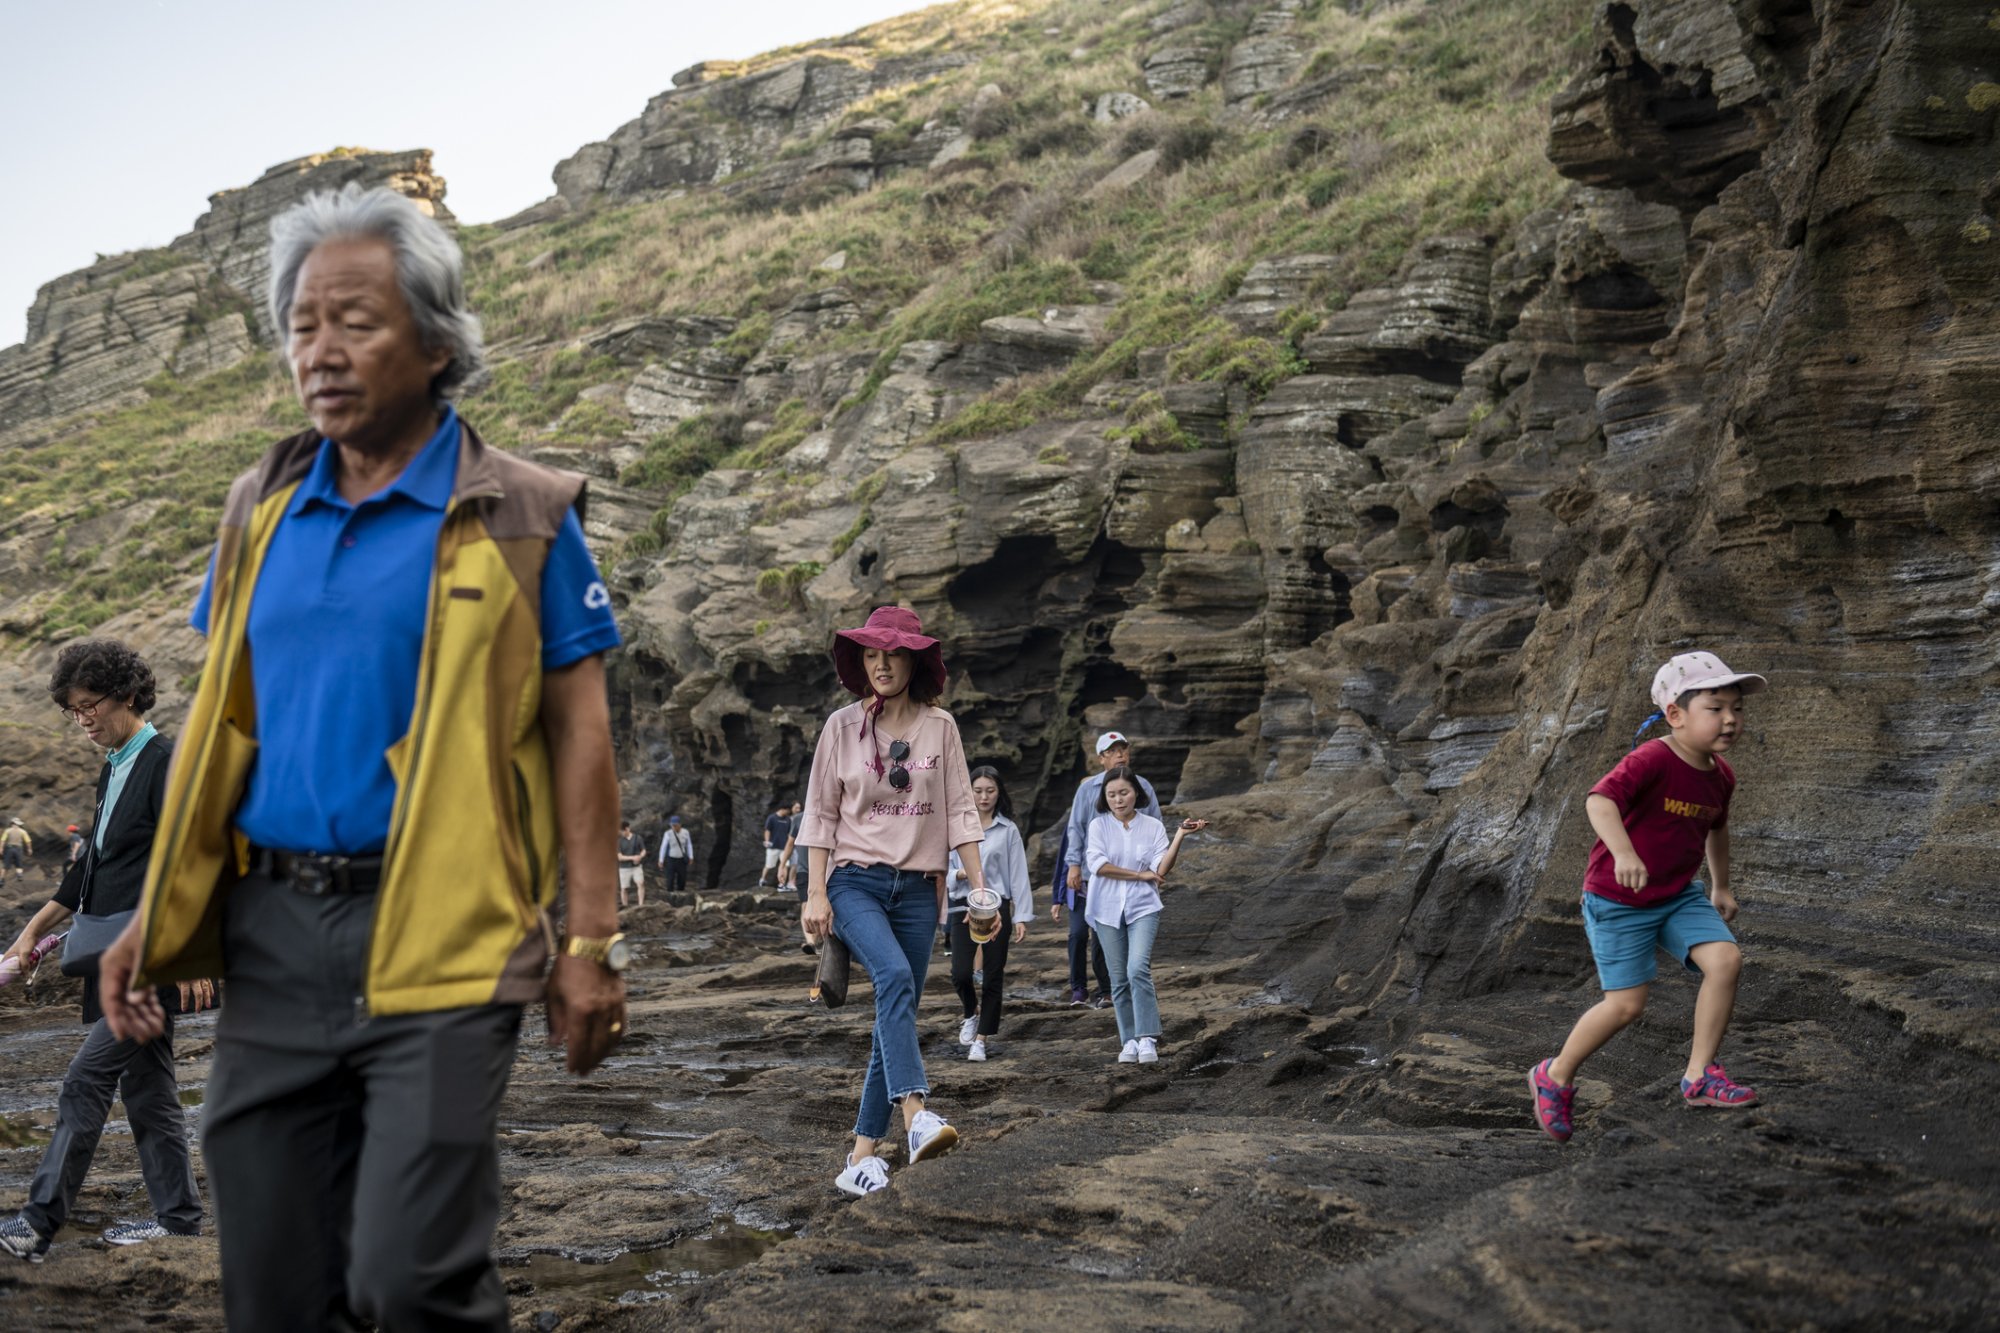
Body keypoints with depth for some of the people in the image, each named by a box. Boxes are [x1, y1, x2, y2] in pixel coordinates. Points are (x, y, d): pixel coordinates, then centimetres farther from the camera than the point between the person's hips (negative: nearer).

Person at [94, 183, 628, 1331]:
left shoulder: (519, 518, -1)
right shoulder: (261, 511, 12)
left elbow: (577, 733, -2)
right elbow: (219, 725, 17)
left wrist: (593, 940, -8)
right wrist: (156, 915, 10)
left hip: (439, 940, -5)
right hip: (271, 932, 5)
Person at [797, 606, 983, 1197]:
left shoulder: (939, 727, 4)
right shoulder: (843, 726, 1)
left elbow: (959, 810, 5)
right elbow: (821, 813, 2)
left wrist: (979, 884, -1)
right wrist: (815, 894, -4)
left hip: (917, 888, 3)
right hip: (855, 881, -3)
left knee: (897, 1014, 2)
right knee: (895, 976, -29)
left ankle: (862, 1154, 9)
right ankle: (917, 1117, -40)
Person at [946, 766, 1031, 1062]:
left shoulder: (1008, 830, 2)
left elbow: (1018, 875, 1)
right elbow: (944, 869, 8)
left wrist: (1022, 916, -4)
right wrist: (960, 874, -15)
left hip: (997, 907, 0)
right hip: (964, 907, 1)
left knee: (993, 976, 2)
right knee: (960, 973, -10)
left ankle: (981, 1038, 13)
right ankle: (971, 1015, 21)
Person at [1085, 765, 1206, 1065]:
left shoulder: (1153, 826, 3)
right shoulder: (1099, 826, 2)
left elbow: (1162, 869, -6)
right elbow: (1097, 864, -11)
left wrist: (1180, 835, -15)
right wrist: (1141, 875, -9)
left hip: (1143, 907, -1)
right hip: (1108, 909, 1)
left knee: (1138, 969, -19)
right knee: (1119, 979, 4)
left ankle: (1147, 1038, -15)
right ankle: (1129, 1041, 13)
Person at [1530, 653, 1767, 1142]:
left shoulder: (1720, 776, 1)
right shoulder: (1653, 761, -24)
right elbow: (1600, 799, -39)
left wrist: (1721, 887, 30)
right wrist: (1623, 852, -54)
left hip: (1678, 896, 7)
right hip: (1617, 902, -7)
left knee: (1726, 959, -13)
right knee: (1627, 1003, -5)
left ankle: (1699, 1076, -1)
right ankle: (1556, 1076, 18)